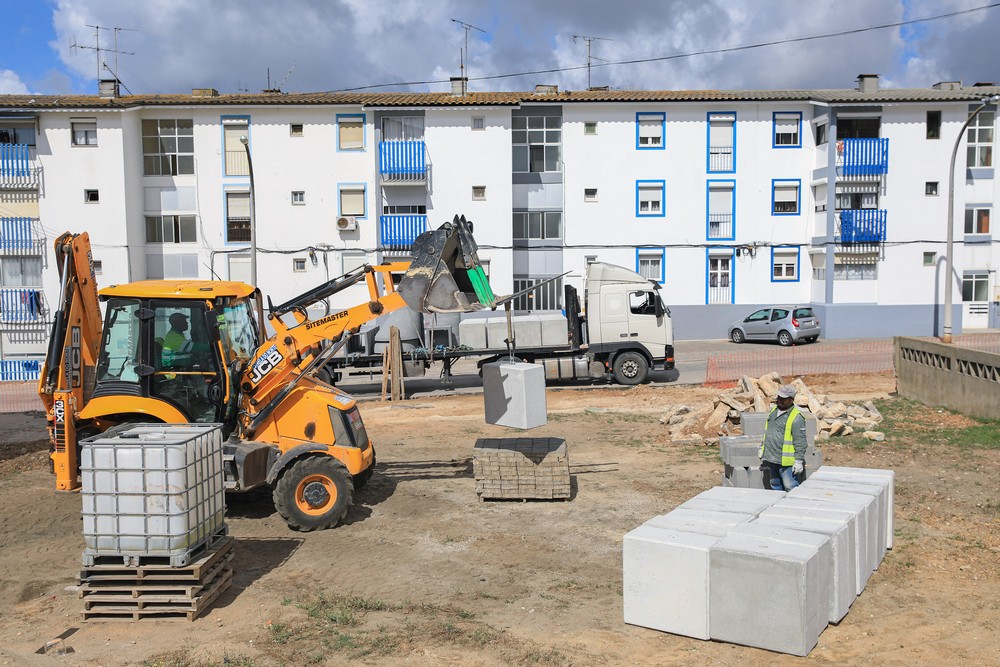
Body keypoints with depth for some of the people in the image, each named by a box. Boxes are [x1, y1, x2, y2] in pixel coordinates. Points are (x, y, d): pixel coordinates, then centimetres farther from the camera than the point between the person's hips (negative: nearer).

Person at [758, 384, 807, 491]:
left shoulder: (796, 417, -14)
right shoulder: (773, 411, 11)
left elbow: (800, 442, -15)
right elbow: (767, 431, 23)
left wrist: (798, 461, -17)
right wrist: (762, 447, 21)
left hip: (786, 461, -8)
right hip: (771, 458, 8)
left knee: (790, 488, -7)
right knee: (775, 486, 17)